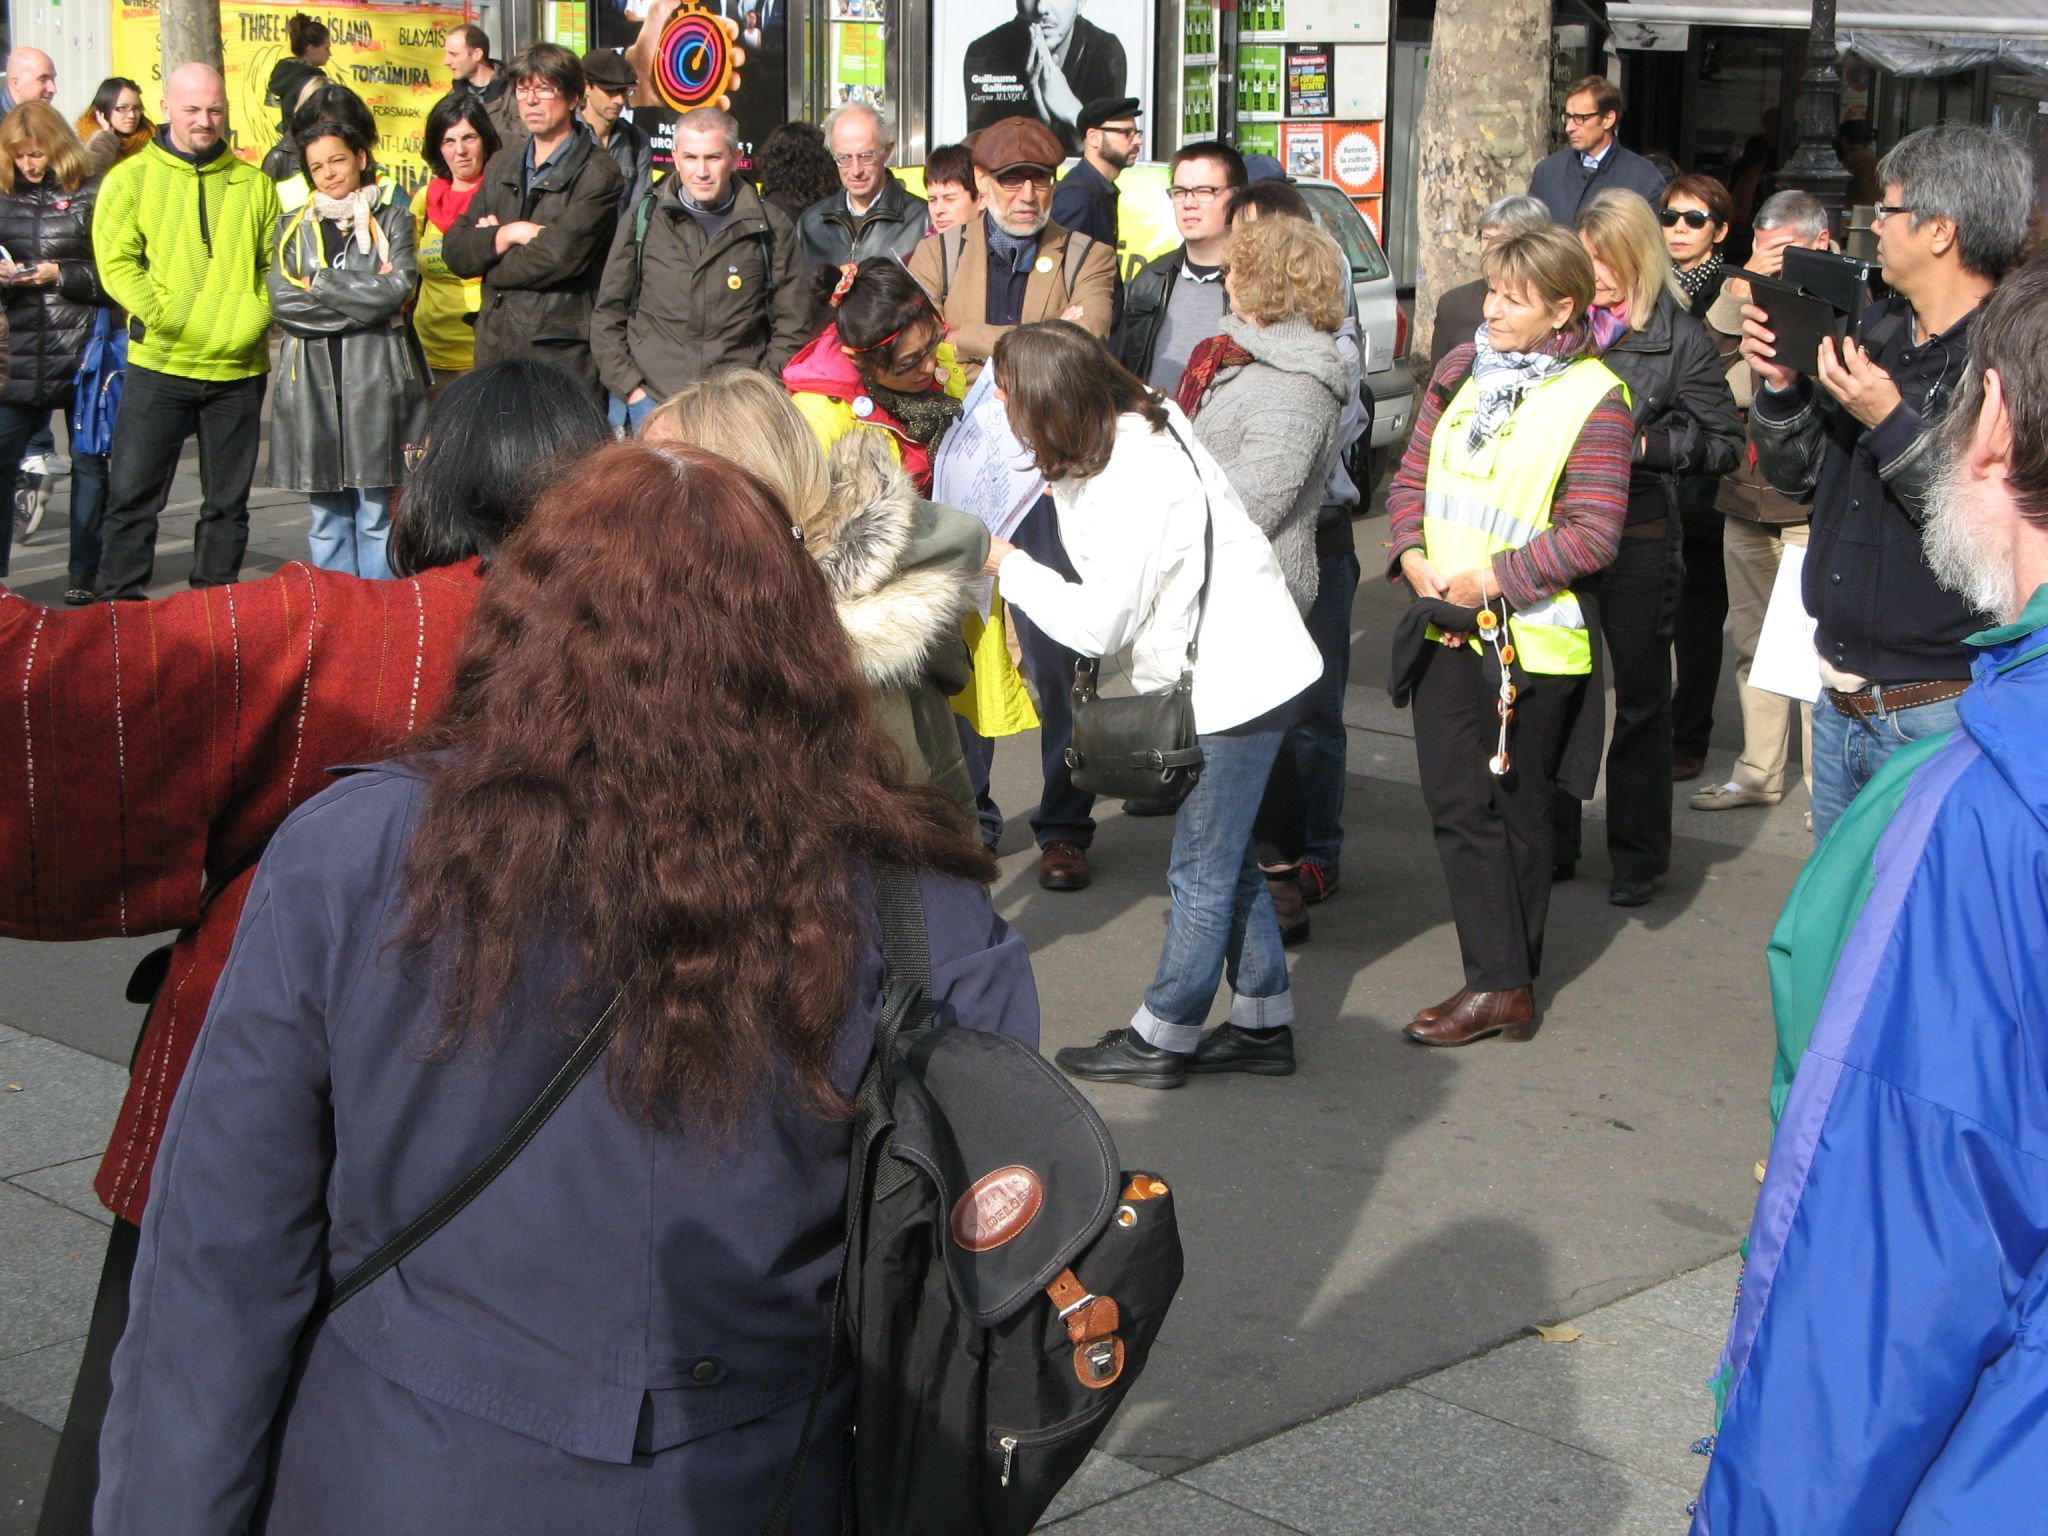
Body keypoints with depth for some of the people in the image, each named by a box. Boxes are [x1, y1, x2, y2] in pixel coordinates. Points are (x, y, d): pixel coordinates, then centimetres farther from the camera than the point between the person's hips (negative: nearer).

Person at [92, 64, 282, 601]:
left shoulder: (254, 184, 10)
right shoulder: (130, 179, 3)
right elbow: (115, 261, -4)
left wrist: (258, 315, -9)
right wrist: (157, 315, -18)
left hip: (239, 368, 2)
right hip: (158, 364, -2)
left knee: (228, 501, 9)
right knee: (133, 495, -1)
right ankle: (121, 606, 7)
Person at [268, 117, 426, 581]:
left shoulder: (392, 219, 7)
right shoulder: (294, 227, 13)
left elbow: (398, 288, -9)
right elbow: (283, 303, -2)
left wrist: (320, 284, -5)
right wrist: (366, 299, -8)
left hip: (375, 379, -2)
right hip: (312, 381, 2)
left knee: (376, 513, -2)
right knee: (327, 516, 6)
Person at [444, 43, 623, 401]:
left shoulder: (597, 174, -6)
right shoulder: (503, 164, 16)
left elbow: (559, 256, -17)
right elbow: (454, 250, 10)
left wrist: (490, 246, -1)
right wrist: (508, 235, -10)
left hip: (561, 357, -6)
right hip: (495, 349, 6)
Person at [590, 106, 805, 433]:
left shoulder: (770, 230, 6)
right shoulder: (644, 220, 8)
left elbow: (792, 329, 8)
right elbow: (607, 317, 11)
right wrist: (629, 388, 0)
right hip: (649, 403, 1)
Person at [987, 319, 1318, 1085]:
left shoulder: (1134, 485, -26)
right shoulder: (1138, 427, 3)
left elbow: (1097, 625, -21)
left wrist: (1012, 566, -9)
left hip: (1234, 683, -10)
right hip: (1234, 669, 10)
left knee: (1200, 867, 2)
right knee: (1227, 858, 17)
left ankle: (1162, 1037, 14)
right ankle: (1263, 1021, 26)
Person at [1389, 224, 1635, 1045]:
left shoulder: (1594, 400, -10)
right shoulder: (1461, 370, 8)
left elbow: (1593, 535, -14)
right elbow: (1413, 474, 12)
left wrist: (1494, 578, -17)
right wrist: (1412, 555, -5)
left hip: (1532, 637, -5)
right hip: (1445, 630, 6)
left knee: (1515, 808, 6)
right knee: (1456, 802, 3)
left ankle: (1503, 984, 12)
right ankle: (1500, 982, 9)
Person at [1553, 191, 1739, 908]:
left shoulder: (1679, 339, -5)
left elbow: (1724, 442, -5)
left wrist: (1641, 445, -15)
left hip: (1638, 539, -3)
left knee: (1640, 698, 8)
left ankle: (1637, 858, 19)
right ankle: (1551, 843, 22)